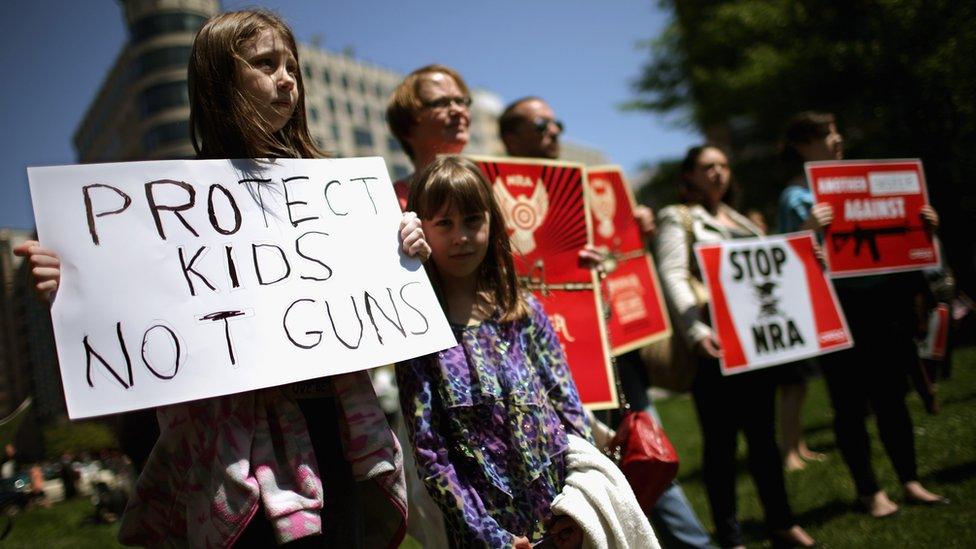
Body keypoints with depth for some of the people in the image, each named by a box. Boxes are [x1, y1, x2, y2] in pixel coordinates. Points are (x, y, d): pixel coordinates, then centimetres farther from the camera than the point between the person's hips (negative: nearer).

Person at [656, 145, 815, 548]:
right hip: (715, 343, -6)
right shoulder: (676, 218, 1)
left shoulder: (743, 221, 22)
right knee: (721, 439, 0)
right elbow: (673, 277, -12)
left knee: (763, 432, 12)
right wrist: (695, 330, -26)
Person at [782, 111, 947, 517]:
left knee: (892, 396, 12)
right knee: (851, 403, 3)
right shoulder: (797, 198, -4)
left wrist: (923, 227, 3)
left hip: (883, 303, 5)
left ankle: (910, 481, 23)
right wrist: (807, 232, -31)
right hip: (839, 312, -5)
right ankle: (868, 490, 16)